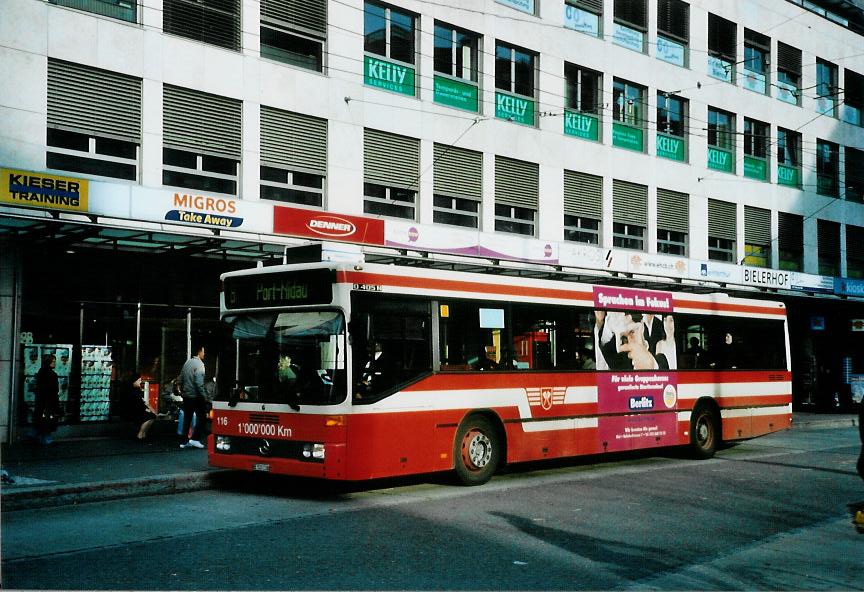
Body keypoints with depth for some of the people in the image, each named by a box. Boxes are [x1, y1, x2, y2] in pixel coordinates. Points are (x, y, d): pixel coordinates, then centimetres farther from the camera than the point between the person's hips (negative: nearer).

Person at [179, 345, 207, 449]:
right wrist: (203, 396, -15)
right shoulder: (199, 364, -14)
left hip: (186, 396, 8)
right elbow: (199, 383, -20)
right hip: (196, 396, -8)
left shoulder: (187, 363, 9)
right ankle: (195, 438, -5)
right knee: (202, 417, 2)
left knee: (187, 418, 11)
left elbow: (181, 379, 14)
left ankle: (185, 441, 12)